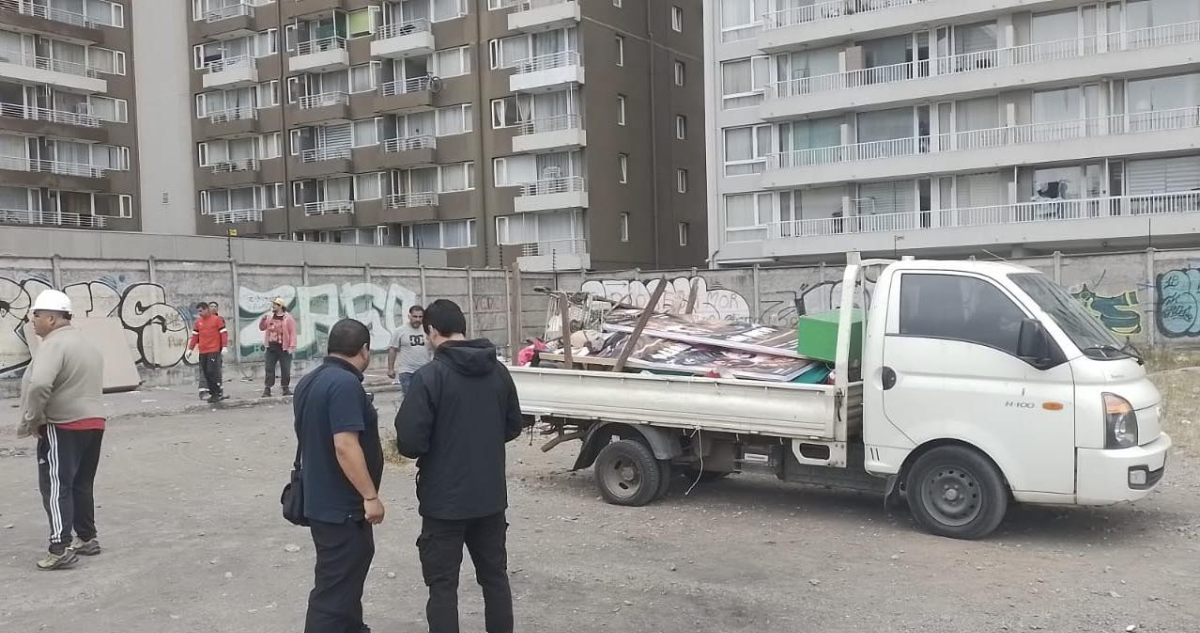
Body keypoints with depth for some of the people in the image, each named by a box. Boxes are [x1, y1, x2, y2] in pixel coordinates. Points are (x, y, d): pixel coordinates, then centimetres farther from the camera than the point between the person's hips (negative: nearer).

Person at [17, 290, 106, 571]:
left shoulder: (54, 343, -15)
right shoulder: (86, 343, 17)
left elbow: (40, 385, -29)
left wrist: (30, 421, -16)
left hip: (63, 427, -9)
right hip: (92, 422, 9)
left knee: (56, 486, -5)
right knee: (82, 484, 17)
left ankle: (61, 549, -7)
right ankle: (87, 539, 24)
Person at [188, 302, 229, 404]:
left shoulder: (217, 319, -2)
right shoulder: (198, 321, 12)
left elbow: (224, 333, -4)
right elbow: (194, 336, 16)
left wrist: (225, 347, -12)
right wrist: (190, 348, 11)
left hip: (214, 350, -6)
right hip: (202, 352, 6)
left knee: (213, 372, -12)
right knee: (206, 373, 5)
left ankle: (218, 393, -6)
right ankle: (212, 394, 13)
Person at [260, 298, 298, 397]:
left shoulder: (288, 318, -6)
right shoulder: (269, 317, 9)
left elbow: (292, 333, -8)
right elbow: (262, 328, 18)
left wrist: (292, 346, -15)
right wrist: (263, 320, -2)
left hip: (284, 348, -4)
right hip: (271, 348, 4)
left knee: (285, 369, 2)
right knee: (269, 369, 3)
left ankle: (285, 388, 12)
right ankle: (267, 389, 6)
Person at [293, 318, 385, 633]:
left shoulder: (308, 382, 11)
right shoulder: (345, 384, -20)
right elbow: (345, 445, -27)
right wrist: (370, 496, -22)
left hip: (321, 500, 10)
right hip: (342, 506, -10)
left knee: (346, 576, 24)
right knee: (335, 589, -3)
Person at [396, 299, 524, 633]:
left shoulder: (429, 376, -16)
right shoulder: (498, 371, 3)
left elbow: (410, 441, -18)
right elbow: (514, 426, 12)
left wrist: (435, 445, 3)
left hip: (445, 500, -5)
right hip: (491, 496, 6)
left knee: (443, 585, 6)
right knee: (495, 575, 18)